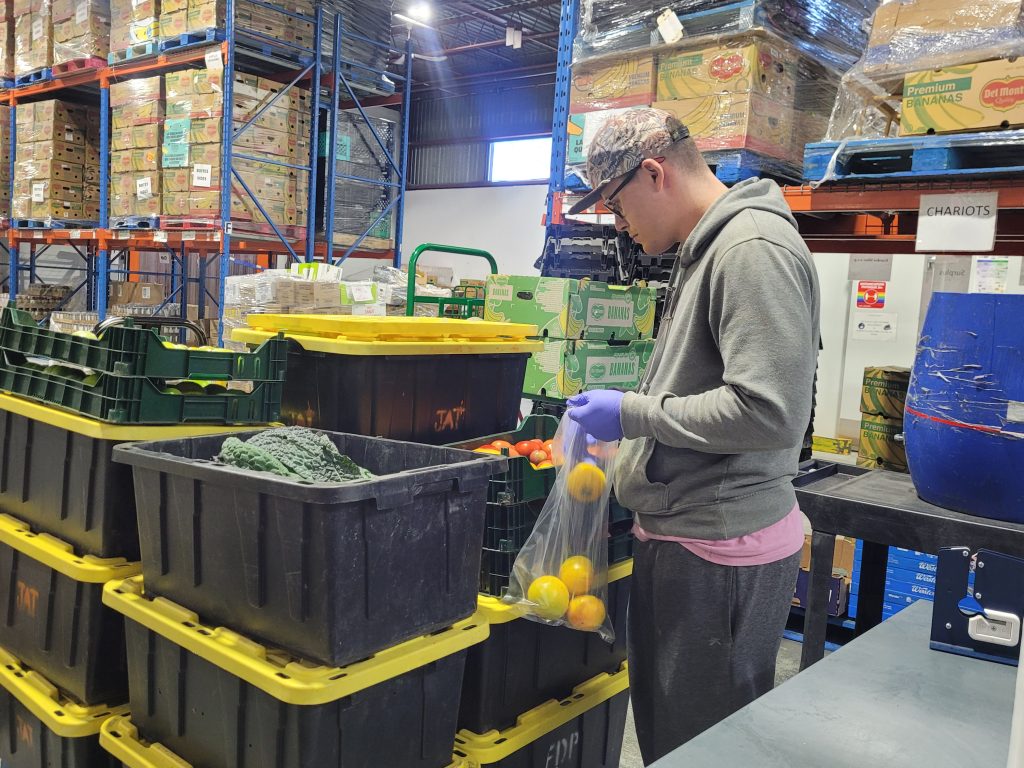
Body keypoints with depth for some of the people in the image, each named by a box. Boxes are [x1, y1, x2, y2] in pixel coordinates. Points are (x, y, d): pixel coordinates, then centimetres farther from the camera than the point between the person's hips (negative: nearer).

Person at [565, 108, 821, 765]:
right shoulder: (707, 248, 15)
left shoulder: (755, 249, -17)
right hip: (684, 535, 10)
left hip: (722, 549, -10)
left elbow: (768, 410, -25)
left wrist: (631, 413, -16)